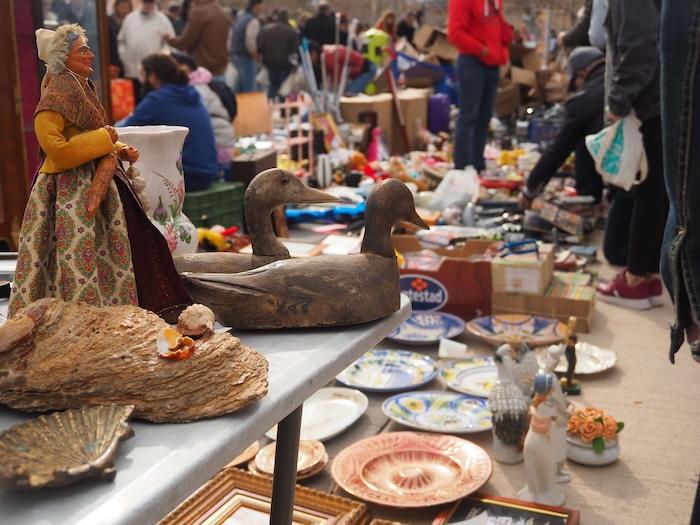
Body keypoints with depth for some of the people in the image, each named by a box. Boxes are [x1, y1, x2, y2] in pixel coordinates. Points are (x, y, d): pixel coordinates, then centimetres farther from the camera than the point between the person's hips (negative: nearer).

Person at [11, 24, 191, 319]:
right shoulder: (55, 97, -15)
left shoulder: (82, 89, 13)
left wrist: (121, 150, 6)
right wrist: (102, 139, -18)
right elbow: (57, 149, -26)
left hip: (96, 182, 10)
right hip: (70, 192, -10)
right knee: (79, 253, -4)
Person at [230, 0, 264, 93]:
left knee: (239, 87, 15)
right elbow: (249, 41, -23)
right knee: (249, 89, -6)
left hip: (235, 54, 9)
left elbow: (232, 37, 18)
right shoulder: (253, 21, -15)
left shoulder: (240, 18, 14)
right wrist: (254, 54, -8)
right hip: (245, 57, -9)